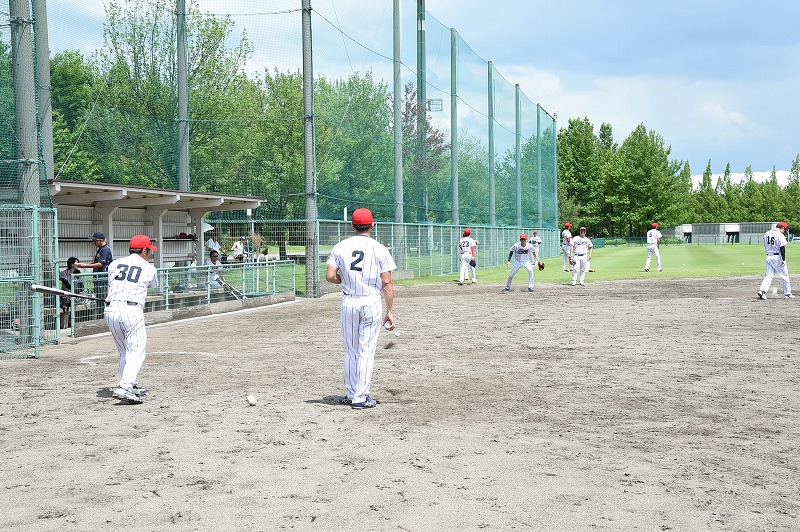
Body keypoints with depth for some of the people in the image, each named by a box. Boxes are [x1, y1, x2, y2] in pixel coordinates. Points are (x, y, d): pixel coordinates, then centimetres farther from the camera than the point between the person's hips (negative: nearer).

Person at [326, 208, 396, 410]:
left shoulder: (340, 247, 2)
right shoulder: (379, 249, -4)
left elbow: (330, 276, -4)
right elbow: (387, 283, -7)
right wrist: (390, 311, -3)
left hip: (348, 302, 2)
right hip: (371, 302, -2)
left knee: (350, 351, 13)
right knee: (366, 351, 2)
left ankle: (351, 394, 19)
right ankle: (360, 397, 2)